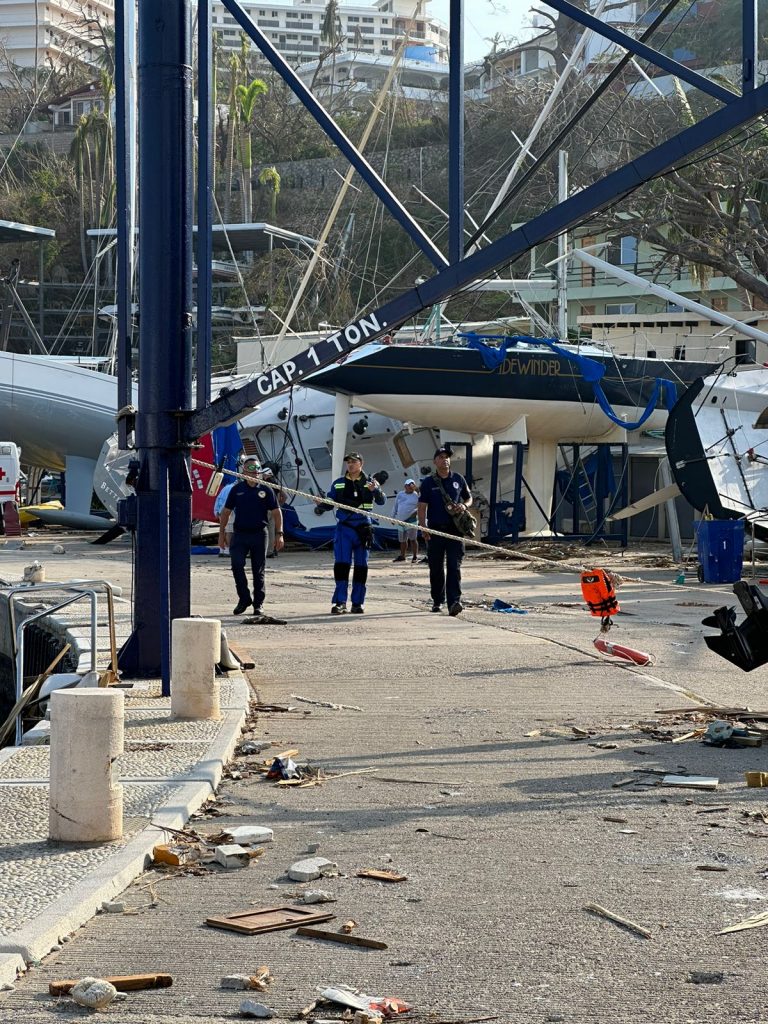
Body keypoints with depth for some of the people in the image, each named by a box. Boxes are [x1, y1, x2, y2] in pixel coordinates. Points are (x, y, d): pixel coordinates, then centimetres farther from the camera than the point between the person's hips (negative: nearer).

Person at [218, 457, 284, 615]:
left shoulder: (265, 490, 4)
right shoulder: (237, 489, 6)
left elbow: (276, 512, 4)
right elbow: (226, 511, 10)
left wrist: (279, 534, -4)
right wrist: (222, 532, 5)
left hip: (259, 535, 0)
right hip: (239, 534, 0)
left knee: (258, 571, 5)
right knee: (237, 565, -14)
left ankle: (258, 603, 15)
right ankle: (243, 599, 0)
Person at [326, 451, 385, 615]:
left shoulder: (369, 482, 6)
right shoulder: (338, 484, 10)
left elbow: (381, 501, -3)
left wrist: (376, 490, -23)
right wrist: (321, 504, -12)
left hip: (363, 529, 0)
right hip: (344, 527, 0)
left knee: (361, 566, 5)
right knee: (341, 564, -10)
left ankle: (358, 602, 11)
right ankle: (340, 602, -10)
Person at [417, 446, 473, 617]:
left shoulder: (458, 479, 9)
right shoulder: (428, 482, 5)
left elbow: (469, 498, 20)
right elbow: (422, 506, 1)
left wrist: (464, 505, -4)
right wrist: (423, 527, -11)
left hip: (455, 528, 0)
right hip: (435, 530, 0)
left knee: (454, 566, -10)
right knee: (436, 567, 8)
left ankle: (454, 602, -19)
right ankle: (438, 601, 23)